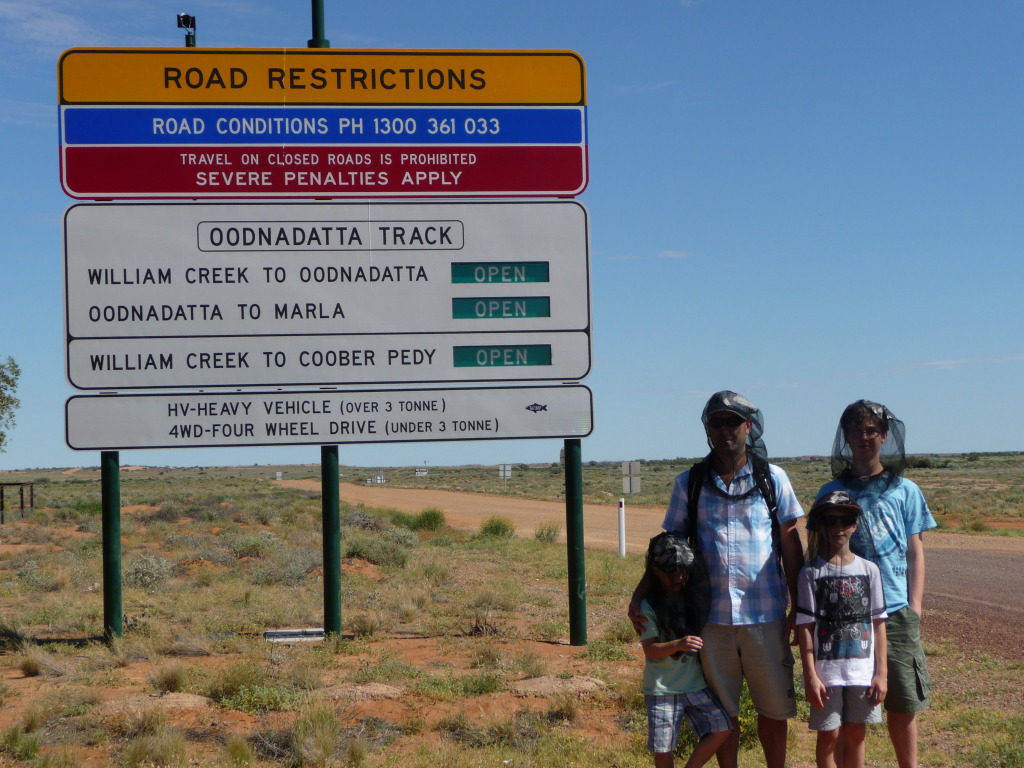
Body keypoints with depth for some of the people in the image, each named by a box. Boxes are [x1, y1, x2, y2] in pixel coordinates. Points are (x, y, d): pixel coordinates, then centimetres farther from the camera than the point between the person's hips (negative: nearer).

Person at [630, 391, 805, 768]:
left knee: (774, 708, 7)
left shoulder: (772, 478, 2)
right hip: (712, 618, 1)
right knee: (723, 711, 9)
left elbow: (791, 547, 5)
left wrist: (798, 610, 2)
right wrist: (638, 597, 0)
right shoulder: (689, 483, 4)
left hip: (765, 617, -1)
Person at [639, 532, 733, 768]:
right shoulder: (650, 606, -11)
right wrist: (678, 645, -32)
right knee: (663, 747, -1)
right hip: (662, 689, -5)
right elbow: (649, 649, -17)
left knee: (721, 728, -6)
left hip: (695, 686, 5)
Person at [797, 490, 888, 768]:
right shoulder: (811, 573, -4)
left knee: (856, 734, 9)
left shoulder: (869, 570, 3)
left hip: (862, 669, 2)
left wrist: (881, 673, 2)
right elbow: (805, 627, -5)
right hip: (826, 670, -2)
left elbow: (878, 623, 5)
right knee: (829, 735, 4)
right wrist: (811, 675, -10)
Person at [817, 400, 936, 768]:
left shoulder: (905, 491, 6)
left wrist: (915, 609, 0)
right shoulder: (831, 493, 6)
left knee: (903, 704, 5)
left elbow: (915, 553, 8)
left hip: (896, 613, 0)